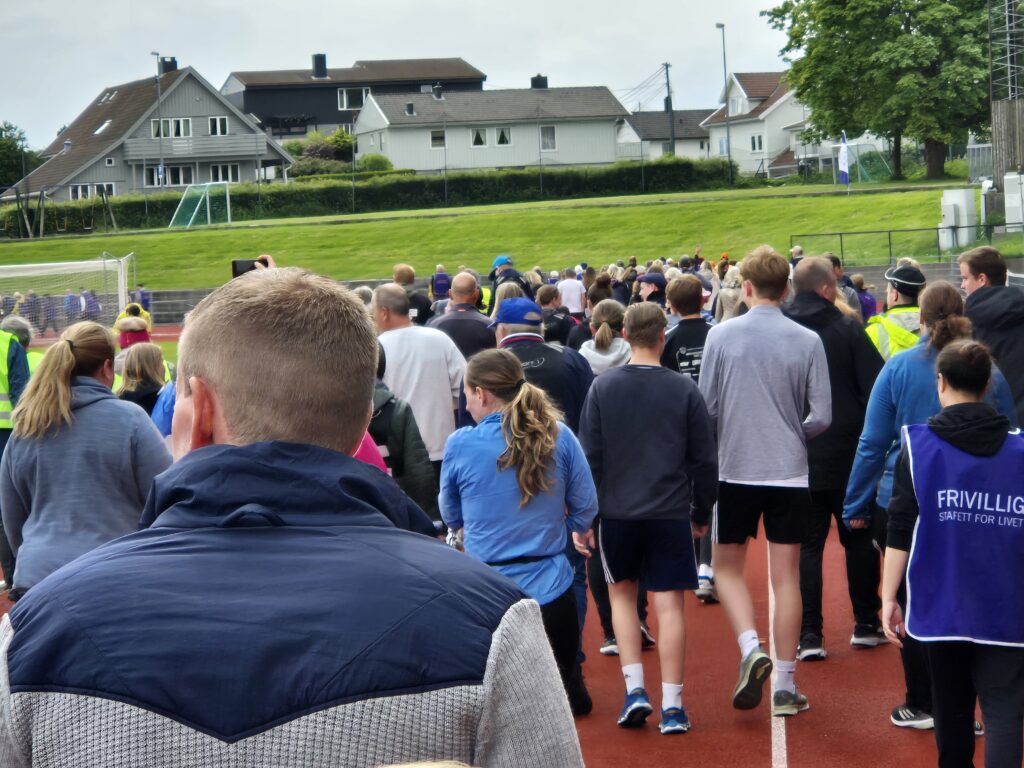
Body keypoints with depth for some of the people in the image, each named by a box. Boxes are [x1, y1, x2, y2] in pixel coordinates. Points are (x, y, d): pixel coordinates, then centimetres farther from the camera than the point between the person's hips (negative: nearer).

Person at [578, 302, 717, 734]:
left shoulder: (603, 387, -3)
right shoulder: (684, 391, -3)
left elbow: (589, 456, -1)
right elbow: (704, 460, 2)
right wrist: (702, 513, 15)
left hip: (617, 511, 1)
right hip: (671, 513, -1)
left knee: (621, 593, 17)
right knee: (669, 604, 2)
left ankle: (635, 689, 6)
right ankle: (671, 706, 3)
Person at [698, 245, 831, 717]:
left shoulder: (722, 335, -6)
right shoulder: (807, 341, -4)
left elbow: (705, 407, -3)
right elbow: (821, 416, -3)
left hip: (735, 470, -1)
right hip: (790, 473, 1)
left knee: (728, 567, 14)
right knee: (786, 576, 7)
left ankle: (750, 648, -8)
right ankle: (784, 686, 10)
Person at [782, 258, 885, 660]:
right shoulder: (847, 328, -9)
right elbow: (874, 386, -10)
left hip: (797, 457, 1)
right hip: (848, 454, -1)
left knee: (806, 544, 4)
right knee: (859, 538, 14)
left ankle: (809, 636, 0)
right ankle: (866, 625, 21)